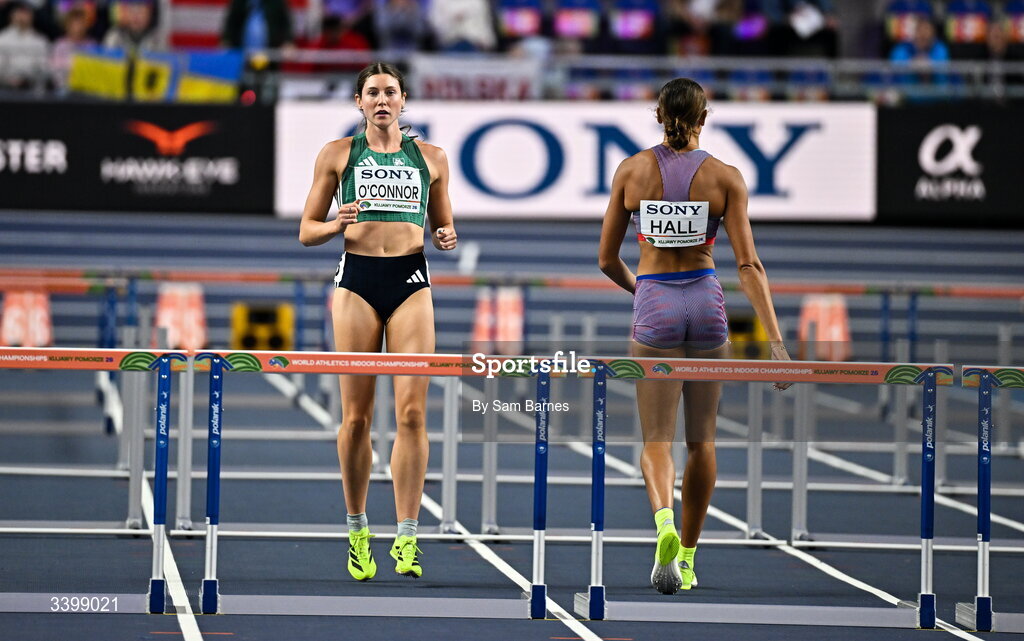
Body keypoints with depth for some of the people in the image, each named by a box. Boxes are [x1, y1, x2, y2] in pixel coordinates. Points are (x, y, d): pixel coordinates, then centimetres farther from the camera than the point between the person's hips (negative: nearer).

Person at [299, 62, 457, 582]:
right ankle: (357, 531, 15)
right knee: (356, 416, 0)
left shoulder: (430, 158, 13)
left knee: (412, 411, -9)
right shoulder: (337, 154, 9)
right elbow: (307, 230, 10)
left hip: (411, 282, 1)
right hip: (357, 279, -1)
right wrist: (335, 225, -10)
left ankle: (406, 539, -8)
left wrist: (447, 240, -1)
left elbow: (442, 227, 21)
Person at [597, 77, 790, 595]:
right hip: (706, 301, 1)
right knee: (701, 439, 15)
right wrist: (775, 339, -10)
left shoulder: (632, 170, -1)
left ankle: (665, 524, -31)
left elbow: (607, 260, 4)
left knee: (657, 439, 0)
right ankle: (687, 559, 23)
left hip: (654, 303, -1)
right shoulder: (725, 177, -3)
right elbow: (748, 264, -9)